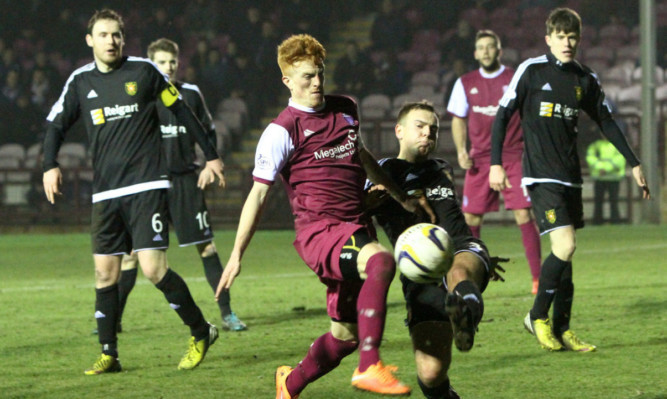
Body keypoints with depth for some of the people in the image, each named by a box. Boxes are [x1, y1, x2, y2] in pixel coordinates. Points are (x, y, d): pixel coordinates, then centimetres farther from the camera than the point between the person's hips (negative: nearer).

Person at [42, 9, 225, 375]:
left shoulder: (144, 71, 0)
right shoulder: (81, 81, 9)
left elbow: (181, 111, 9)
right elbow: (56, 124, 15)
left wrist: (211, 156, 11)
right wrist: (50, 165, -2)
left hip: (146, 187, -4)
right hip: (105, 193, 4)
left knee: (153, 268, -12)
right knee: (105, 272, 2)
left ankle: (201, 333, 5)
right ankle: (108, 355, 11)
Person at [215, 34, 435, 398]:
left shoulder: (345, 110, 14)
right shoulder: (282, 131, -6)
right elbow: (259, 193, -7)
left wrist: (401, 197, 36)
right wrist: (237, 255, -11)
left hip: (356, 229, 7)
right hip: (319, 231, -7)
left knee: (346, 334, 8)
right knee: (380, 261, -36)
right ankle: (369, 367, -38)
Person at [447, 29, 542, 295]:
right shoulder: (466, 83, 9)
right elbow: (458, 119, 16)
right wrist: (461, 150, 2)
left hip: (514, 157, -3)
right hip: (480, 160, 3)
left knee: (524, 216, -10)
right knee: (470, 218, -1)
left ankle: (538, 278, -7)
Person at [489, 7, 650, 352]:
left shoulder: (585, 79, 10)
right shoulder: (531, 71, -4)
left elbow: (606, 122, 20)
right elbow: (503, 115, -1)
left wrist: (634, 163, 19)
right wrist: (495, 164, -8)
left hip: (570, 177, 5)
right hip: (541, 177, -5)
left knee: (564, 252, 6)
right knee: (564, 246, -17)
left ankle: (561, 329, 13)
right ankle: (538, 317, 0)